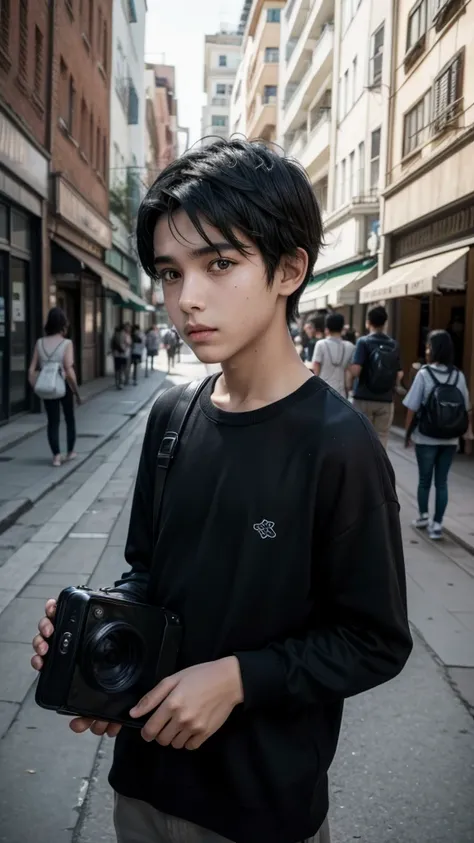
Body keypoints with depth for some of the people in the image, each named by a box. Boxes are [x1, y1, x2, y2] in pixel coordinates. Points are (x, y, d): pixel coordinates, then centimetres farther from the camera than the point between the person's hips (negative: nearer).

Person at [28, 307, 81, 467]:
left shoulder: (40, 343, -2)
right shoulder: (66, 343, -13)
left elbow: (31, 371, -3)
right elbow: (69, 372, -20)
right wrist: (77, 392, -10)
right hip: (63, 386, -2)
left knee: (52, 421, 12)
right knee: (69, 419, 18)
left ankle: (56, 456, 9)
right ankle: (70, 452, 30)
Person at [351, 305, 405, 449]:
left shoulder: (364, 342, -7)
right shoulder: (394, 345, 6)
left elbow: (355, 370, -17)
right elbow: (399, 374, 5)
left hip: (364, 398, -3)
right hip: (386, 400, 3)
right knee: (381, 438, 7)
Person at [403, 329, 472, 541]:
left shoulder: (424, 374, -11)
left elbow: (412, 408, -11)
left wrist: (408, 433, 1)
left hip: (425, 438, -2)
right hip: (450, 440, 2)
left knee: (424, 480, 16)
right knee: (441, 482, 9)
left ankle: (423, 516, 29)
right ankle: (437, 524, 8)